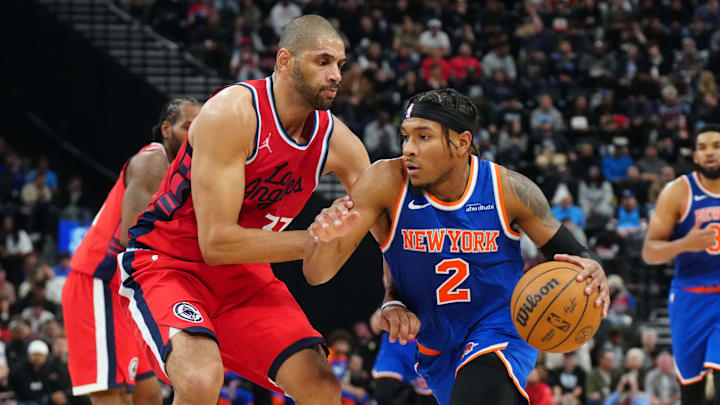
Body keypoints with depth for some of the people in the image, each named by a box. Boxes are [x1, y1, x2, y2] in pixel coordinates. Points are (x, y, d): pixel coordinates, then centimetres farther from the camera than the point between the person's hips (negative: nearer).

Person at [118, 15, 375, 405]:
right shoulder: (233, 113, -25)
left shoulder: (337, 141, -7)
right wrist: (317, 239, -25)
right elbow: (217, 242, -28)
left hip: (244, 275, 7)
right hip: (168, 264, -7)